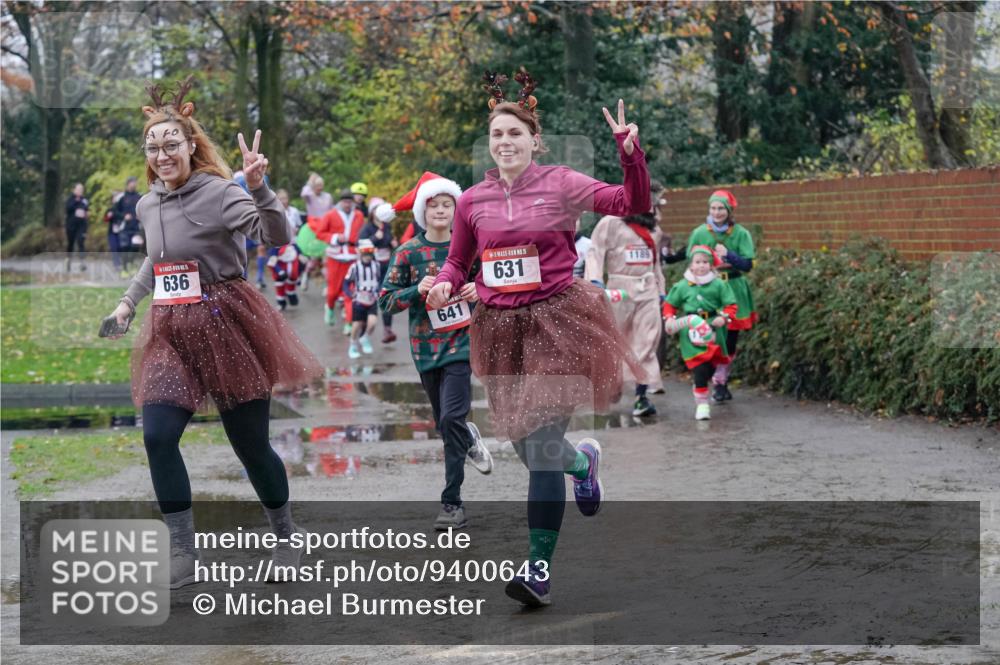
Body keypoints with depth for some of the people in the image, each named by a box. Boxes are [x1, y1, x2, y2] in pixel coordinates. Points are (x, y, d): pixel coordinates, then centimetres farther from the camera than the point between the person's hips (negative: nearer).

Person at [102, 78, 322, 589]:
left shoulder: (219, 193, -13)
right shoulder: (148, 206, 8)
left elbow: (277, 236, -27)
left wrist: (258, 186, -41)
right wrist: (129, 300, 24)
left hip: (227, 327, -5)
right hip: (171, 333, 6)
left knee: (250, 444, 3)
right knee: (157, 436, -11)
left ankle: (285, 537, 26)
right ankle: (183, 555, -3)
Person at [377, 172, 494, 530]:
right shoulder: (408, 252, -1)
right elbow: (385, 299, -1)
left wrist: (478, 291, -9)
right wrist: (418, 290, -17)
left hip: (461, 341, -2)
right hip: (425, 345, 2)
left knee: (452, 417, -16)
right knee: (445, 423, 12)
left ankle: (452, 502, -9)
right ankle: (469, 439, 49)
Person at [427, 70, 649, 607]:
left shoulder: (560, 184, -3)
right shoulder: (472, 201, 6)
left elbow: (633, 205, -7)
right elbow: (458, 261, 17)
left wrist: (630, 153, -21)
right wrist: (444, 286, -4)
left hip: (557, 319, -4)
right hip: (501, 327, 4)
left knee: (541, 444, -14)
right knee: (527, 446, 12)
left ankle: (539, 567, -10)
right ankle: (582, 460, 50)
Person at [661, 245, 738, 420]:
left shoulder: (719, 285, 0)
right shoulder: (682, 286, 3)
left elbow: (731, 305, 2)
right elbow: (669, 304, 14)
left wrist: (724, 317, -16)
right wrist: (669, 318, -4)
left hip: (713, 331, 1)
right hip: (691, 333, -1)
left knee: (711, 366, 12)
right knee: (699, 368, -11)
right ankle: (702, 404, -4)